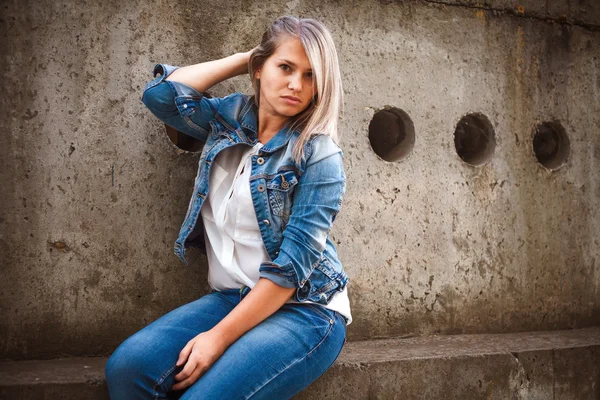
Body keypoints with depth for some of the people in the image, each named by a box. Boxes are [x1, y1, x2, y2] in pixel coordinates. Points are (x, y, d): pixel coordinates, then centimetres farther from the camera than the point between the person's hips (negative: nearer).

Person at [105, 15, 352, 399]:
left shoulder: (319, 155, -10)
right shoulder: (229, 118, 8)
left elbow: (292, 265, -16)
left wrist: (220, 336, -19)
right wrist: (243, 59, 0)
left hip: (305, 309, -4)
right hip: (232, 297, 5)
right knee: (127, 366, -20)